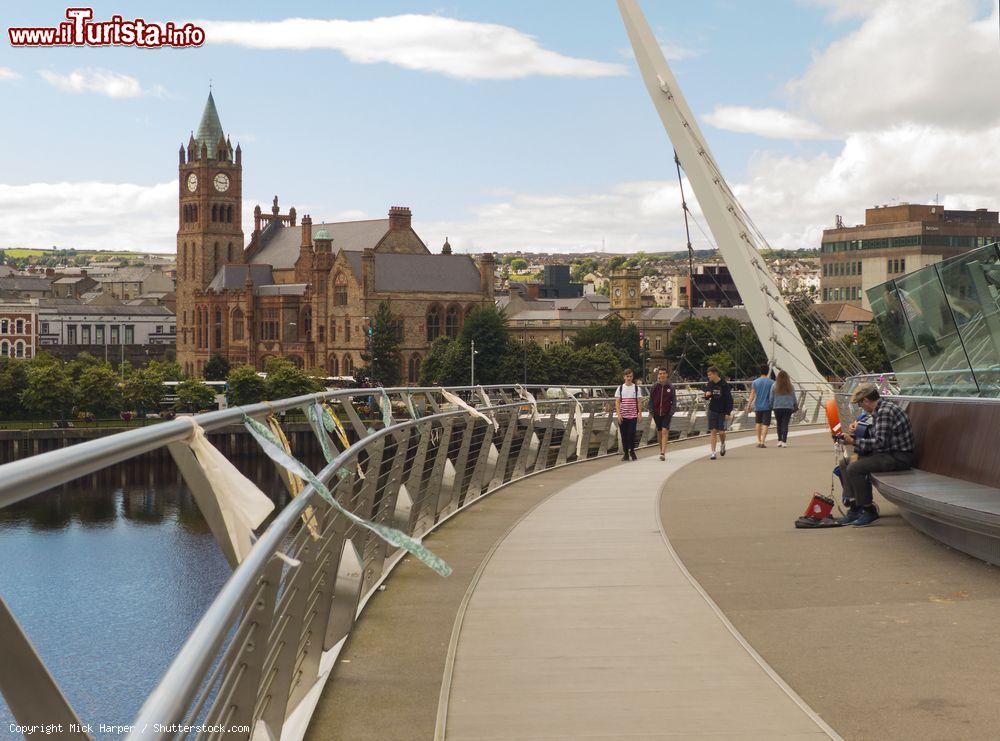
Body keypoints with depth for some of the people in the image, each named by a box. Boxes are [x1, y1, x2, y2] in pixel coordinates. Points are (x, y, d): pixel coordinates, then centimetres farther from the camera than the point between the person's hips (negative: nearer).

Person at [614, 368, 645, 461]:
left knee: (632, 434, -6)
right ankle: (625, 453, 10)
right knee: (624, 435, 2)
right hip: (622, 416, 1)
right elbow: (617, 402, 3)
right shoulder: (620, 388, 6)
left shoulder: (636, 388, 5)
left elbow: (639, 402, 5)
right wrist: (618, 414, -6)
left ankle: (632, 451, 12)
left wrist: (640, 414, -2)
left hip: (633, 415, -1)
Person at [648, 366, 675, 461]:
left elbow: (673, 400, 2)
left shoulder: (670, 387, -1)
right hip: (656, 413, 3)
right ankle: (662, 450, 26)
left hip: (666, 413, -3)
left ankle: (663, 453, -20)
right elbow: (651, 399, 7)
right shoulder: (654, 386, 2)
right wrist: (651, 411, -2)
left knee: (665, 431, -14)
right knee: (659, 432, 12)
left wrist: (671, 412, -6)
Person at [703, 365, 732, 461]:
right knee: (713, 431, -1)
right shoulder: (709, 384, 3)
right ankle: (713, 452, 2)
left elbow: (729, 399, -9)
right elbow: (706, 397, 16)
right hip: (712, 411, 3)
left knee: (721, 432, -1)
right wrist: (707, 395, -9)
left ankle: (723, 444, 32)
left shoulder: (724, 385, -11)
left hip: (722, 412, -3)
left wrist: (728, 413, -13)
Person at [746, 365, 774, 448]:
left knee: (758, 423, 18)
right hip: (767, 406, -2)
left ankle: (759, 441, 20)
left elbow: (752, 394, -3)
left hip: (758, 406, 2)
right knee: (765, 424, -1)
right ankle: (762, 442, -11)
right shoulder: (771, 382, -4)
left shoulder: (755, 382, 0)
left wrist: (749, 405, -1)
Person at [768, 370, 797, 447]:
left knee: (779, 424, 13)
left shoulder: (774, 386, -3)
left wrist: (771, 406, 11)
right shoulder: (790, 387, 0)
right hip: (788, 408, 0)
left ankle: (780, 440, 14)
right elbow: (794, 398, 5)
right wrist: (795, 407, 16)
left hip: (777, 408, 0)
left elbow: (771, 398, 0)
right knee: (785, 425, 0)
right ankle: (784, 441, -6)